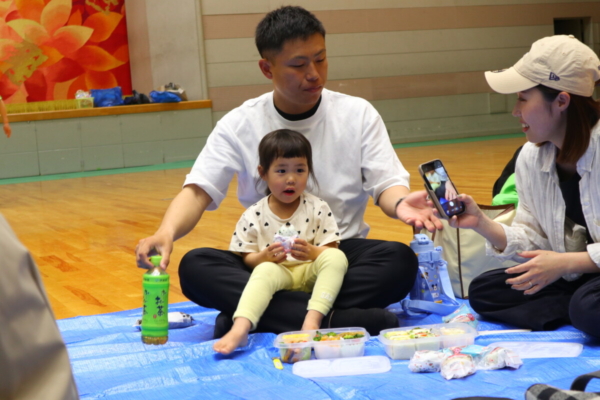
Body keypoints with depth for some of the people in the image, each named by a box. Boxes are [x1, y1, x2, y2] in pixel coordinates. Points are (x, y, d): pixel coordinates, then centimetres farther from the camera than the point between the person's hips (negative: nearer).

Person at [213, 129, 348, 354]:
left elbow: (331, 251, 1)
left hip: (311, 274, 1)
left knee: (336, 258, -28)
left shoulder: (318, 209, 6)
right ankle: (240, 329, -53)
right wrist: (264, 257, -18)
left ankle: (313, 319, -40)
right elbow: (245, 258, 4)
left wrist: (312, 253, -21)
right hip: (278, 274, -1)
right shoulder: (254, 216, 4)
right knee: (265, 270, -35)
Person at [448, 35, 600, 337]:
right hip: (571, 279, 8)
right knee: (482, 291, -5)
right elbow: (535, 242, 5)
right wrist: (481, 223, -9)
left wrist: (566, 263, -23)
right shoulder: (531, 159, 3)